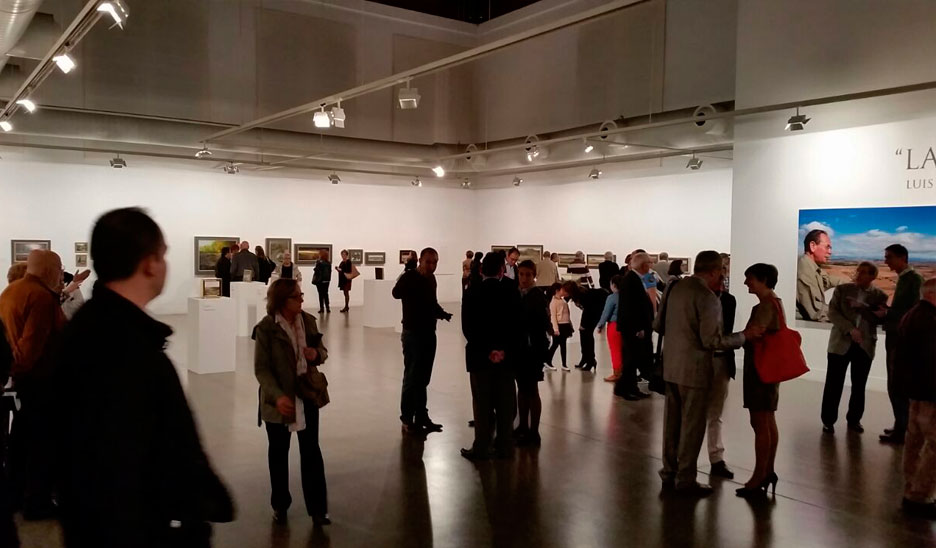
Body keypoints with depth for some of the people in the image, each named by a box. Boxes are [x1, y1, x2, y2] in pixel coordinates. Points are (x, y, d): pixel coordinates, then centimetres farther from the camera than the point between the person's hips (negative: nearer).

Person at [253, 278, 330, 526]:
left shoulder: (309, 321, -1)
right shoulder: (265, 328, -14)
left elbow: (322, 352, 10)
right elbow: (261, 368, -16)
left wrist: (317, 354, -14)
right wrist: (277, 396, -29)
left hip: (307, 395, 3)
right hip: (279, 399, -3)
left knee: (311, 451, 5)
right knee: (278, 452, 14)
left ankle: (317, 508, 14)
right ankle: (280, 505, 31)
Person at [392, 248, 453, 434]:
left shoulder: (431, 279, 9)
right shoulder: (410, 276, -11)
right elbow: (396, 293, -22)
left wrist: (442, 314, 4)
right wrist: (409, 276, -31)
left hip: (429, 333, 7)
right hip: (413, 333, -7)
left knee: (423, 378, 13)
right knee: (412, 377, -2)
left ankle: (421, 417, 23)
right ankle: (407, 420, 8)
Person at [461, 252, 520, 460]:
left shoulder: (472, 294, -6)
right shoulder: (512, 293, -4)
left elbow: (467, 328, -9)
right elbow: (517, 325, -6)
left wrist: (487, 351, -7)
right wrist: (503, 350, -7)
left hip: (480, 356, -1)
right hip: (507, 357, 1)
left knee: (482, 404, 6)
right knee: (505, 403, 9)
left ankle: (481, 448, 9)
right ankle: (505, 446, 15)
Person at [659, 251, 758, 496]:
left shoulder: (677, 288, 7)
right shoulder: (708, 298, -18)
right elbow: (711, 341, -19)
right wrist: (745, 336, -11)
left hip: (671, 366, 8)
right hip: (694, 370, -8)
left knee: (672, 421, 15)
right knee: (692, 426, 4)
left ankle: (669, 472, 26)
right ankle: (685, 479, 12)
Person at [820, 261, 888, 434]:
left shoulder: (879, 296, 3)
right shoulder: (842, 289, 2)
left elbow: (878, 319, -7)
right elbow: (832, 313, -6)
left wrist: (860, 306, -21)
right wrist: (850, 329, -17)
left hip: (865, 346, 1)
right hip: (841, 343, -1)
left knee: (859, 386, 10)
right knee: (833, 384, 0)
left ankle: (854, 419, 25)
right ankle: (828, 420, 10)